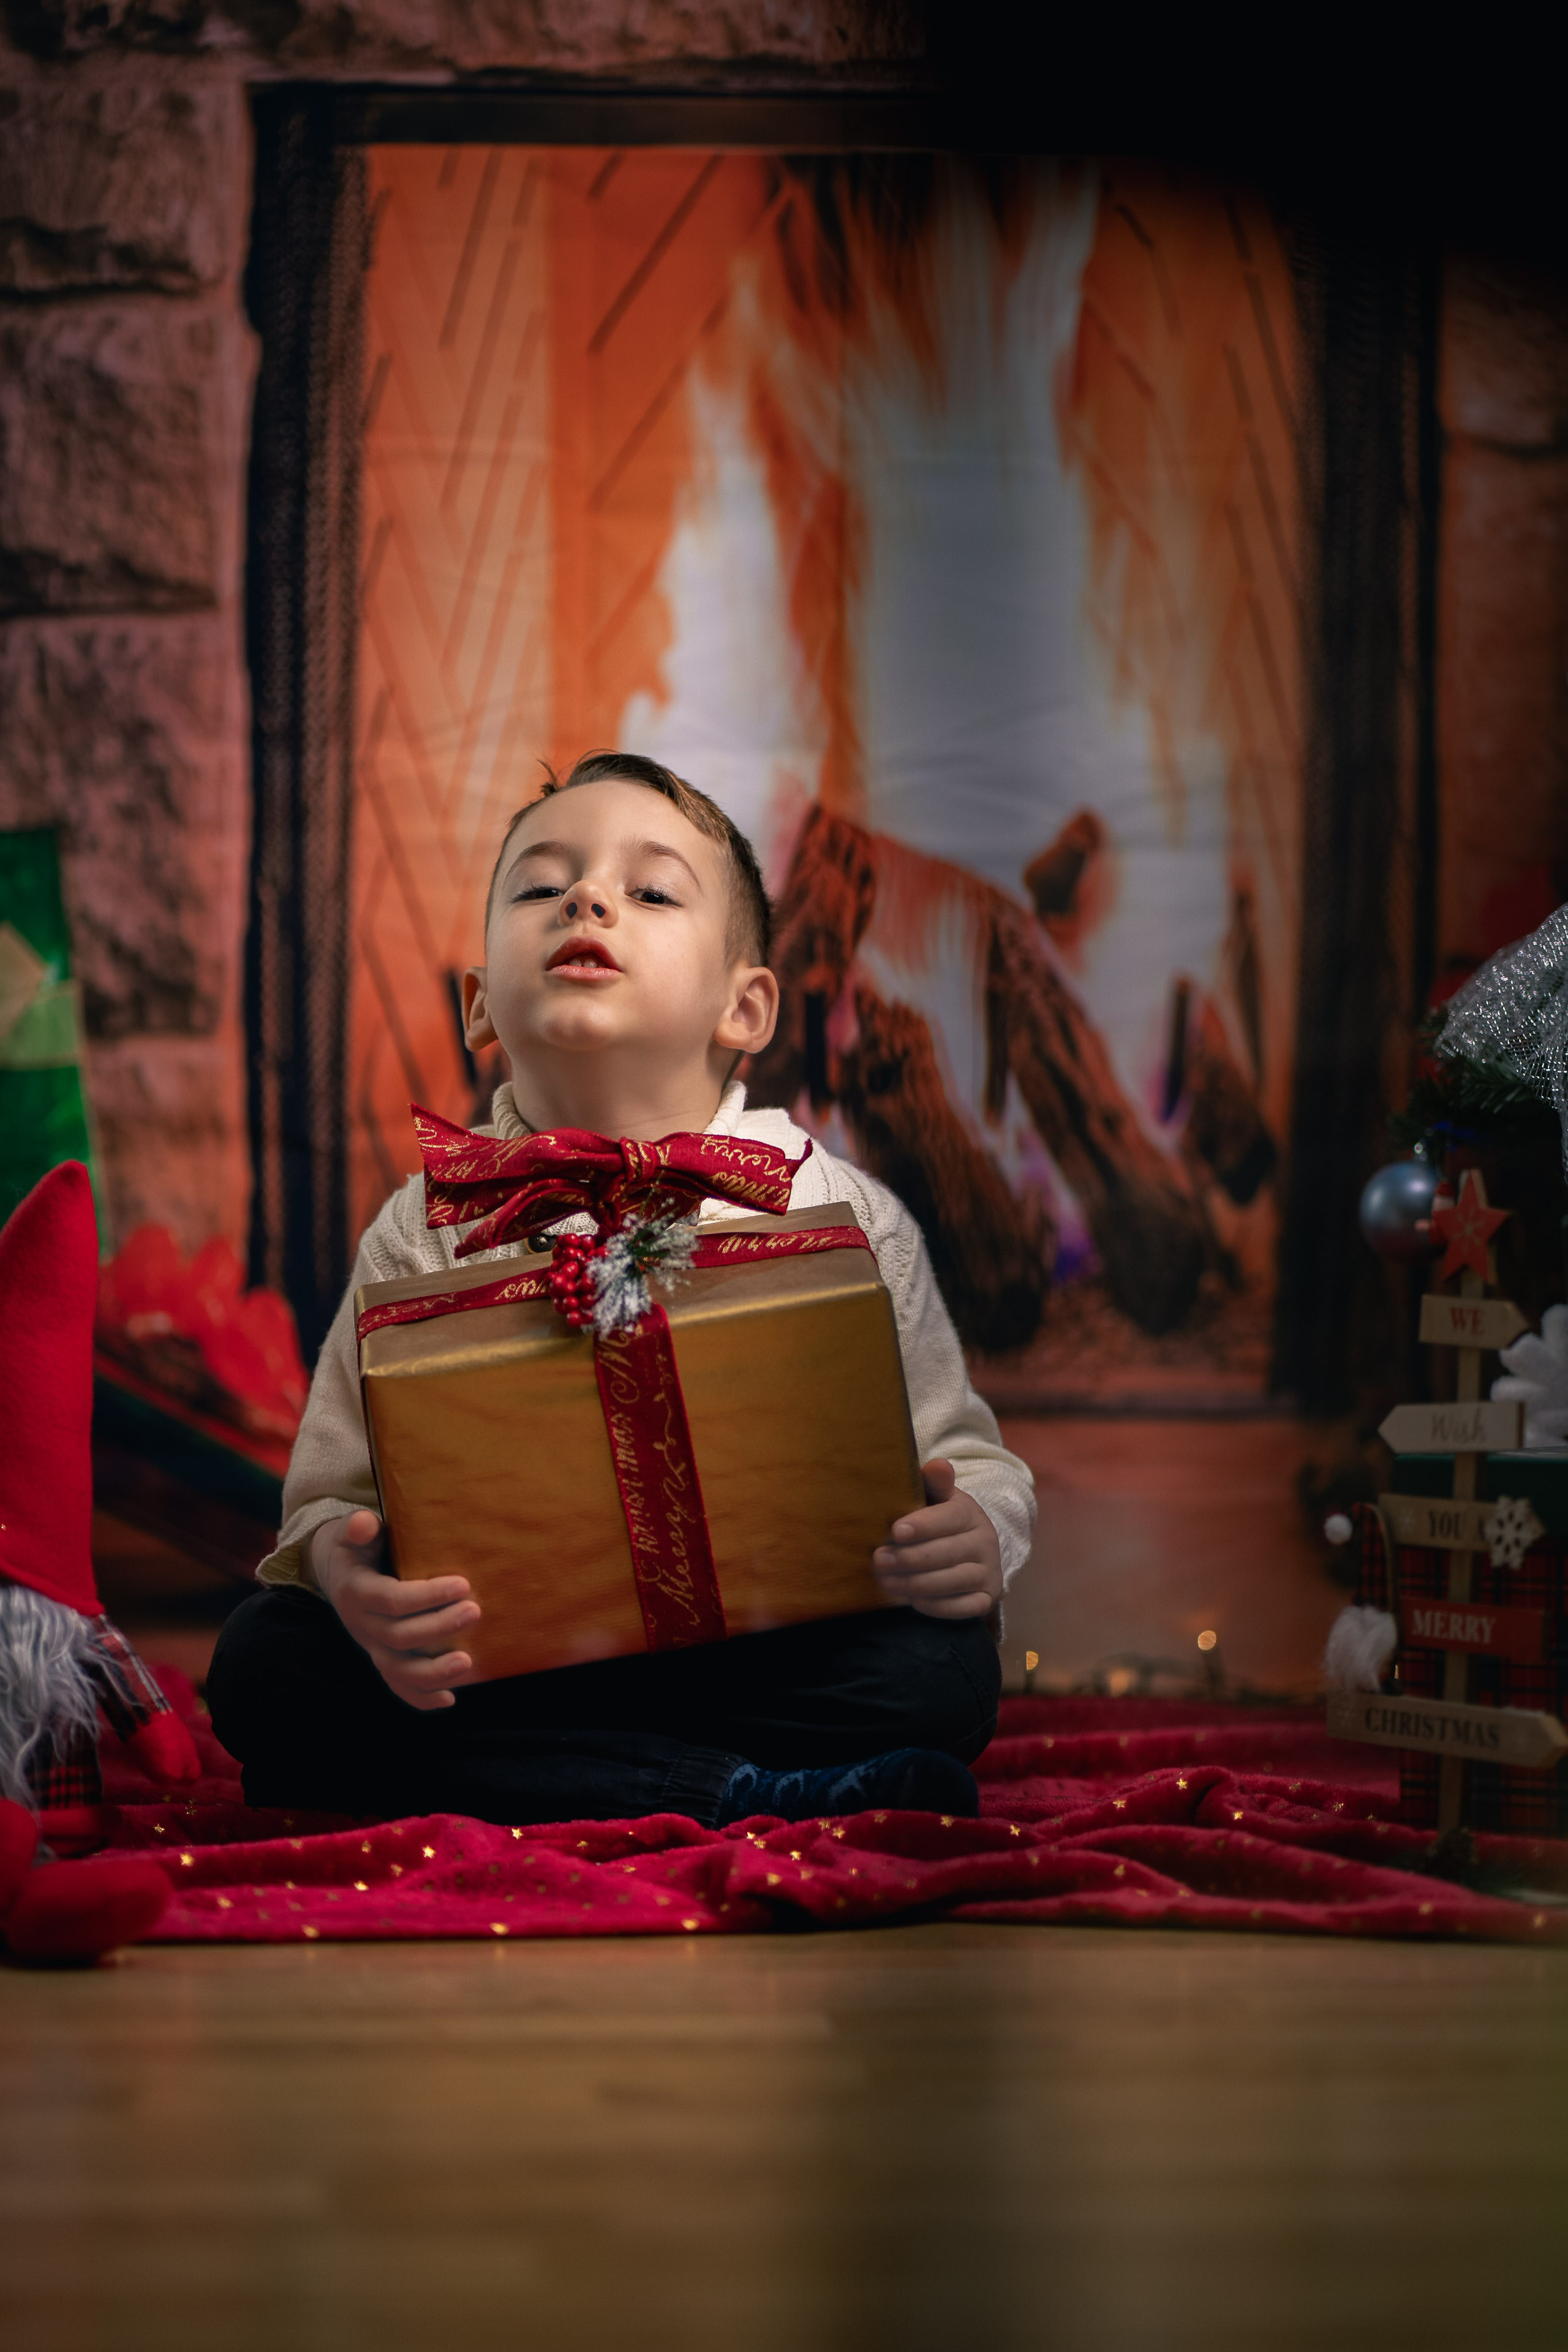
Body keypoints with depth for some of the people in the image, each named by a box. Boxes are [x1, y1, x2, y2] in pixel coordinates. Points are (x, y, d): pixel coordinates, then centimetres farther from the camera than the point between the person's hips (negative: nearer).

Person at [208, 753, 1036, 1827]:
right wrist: (342, 1564, -24)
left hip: (765, 1648, -1)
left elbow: (965, 1458, 3)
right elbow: (335, 1489, 0)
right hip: (496, 1653, 2)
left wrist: (976, 1538, -21)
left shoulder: (846, 1217, -3)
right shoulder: (427, 1234, -1)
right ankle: (744, 1794, -26)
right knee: (263, 1664, -24)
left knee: (941, 1671, -29)